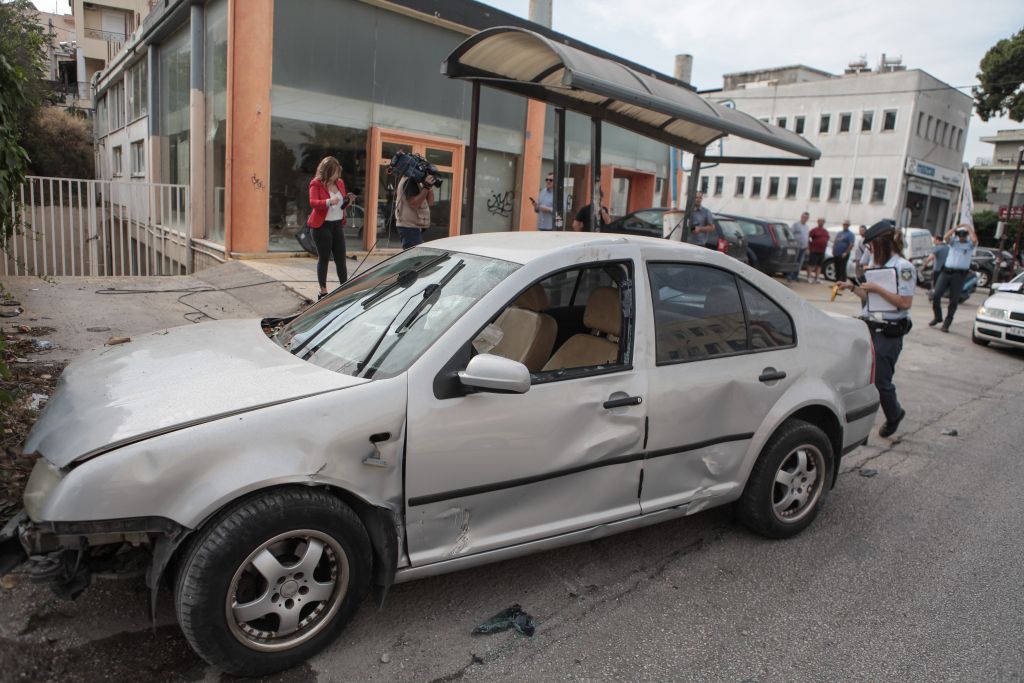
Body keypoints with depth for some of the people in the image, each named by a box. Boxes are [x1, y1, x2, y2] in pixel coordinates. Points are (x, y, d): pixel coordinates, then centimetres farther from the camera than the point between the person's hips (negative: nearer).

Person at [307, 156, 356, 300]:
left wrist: (347, 201, -5)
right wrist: (329, 202, -37)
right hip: (322, 225, -5)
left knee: (341, 258, 6)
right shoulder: (316, 183, -7)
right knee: (324, 258, 0)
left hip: (337, 224, 5)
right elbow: (313, 202, -20)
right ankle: (323, 292, 8)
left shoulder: (340, 182, 11)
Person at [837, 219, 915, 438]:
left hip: (889, 332, -7)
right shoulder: (876, 264, 15)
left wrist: (877, 288, -17)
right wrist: (852, 287, 9)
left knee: (881, 381, 0)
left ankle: (894, 415, 27)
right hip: (868, 326, 7)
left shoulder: (903, 267, -9)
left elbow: (905, 302, -15)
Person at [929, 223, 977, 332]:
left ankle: (946, 323, 9)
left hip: (959, 275, -2)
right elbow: (946, 237, -9)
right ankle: (937, 317, 14)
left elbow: (975, 240, -17)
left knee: (954, 300, 1)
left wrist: (969, 227, -3)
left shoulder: (970, 244, 6)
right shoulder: (953, 241, 12)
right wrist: (956, 227, -3)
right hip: (946, 272, 2)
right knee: (936, 295, -7)